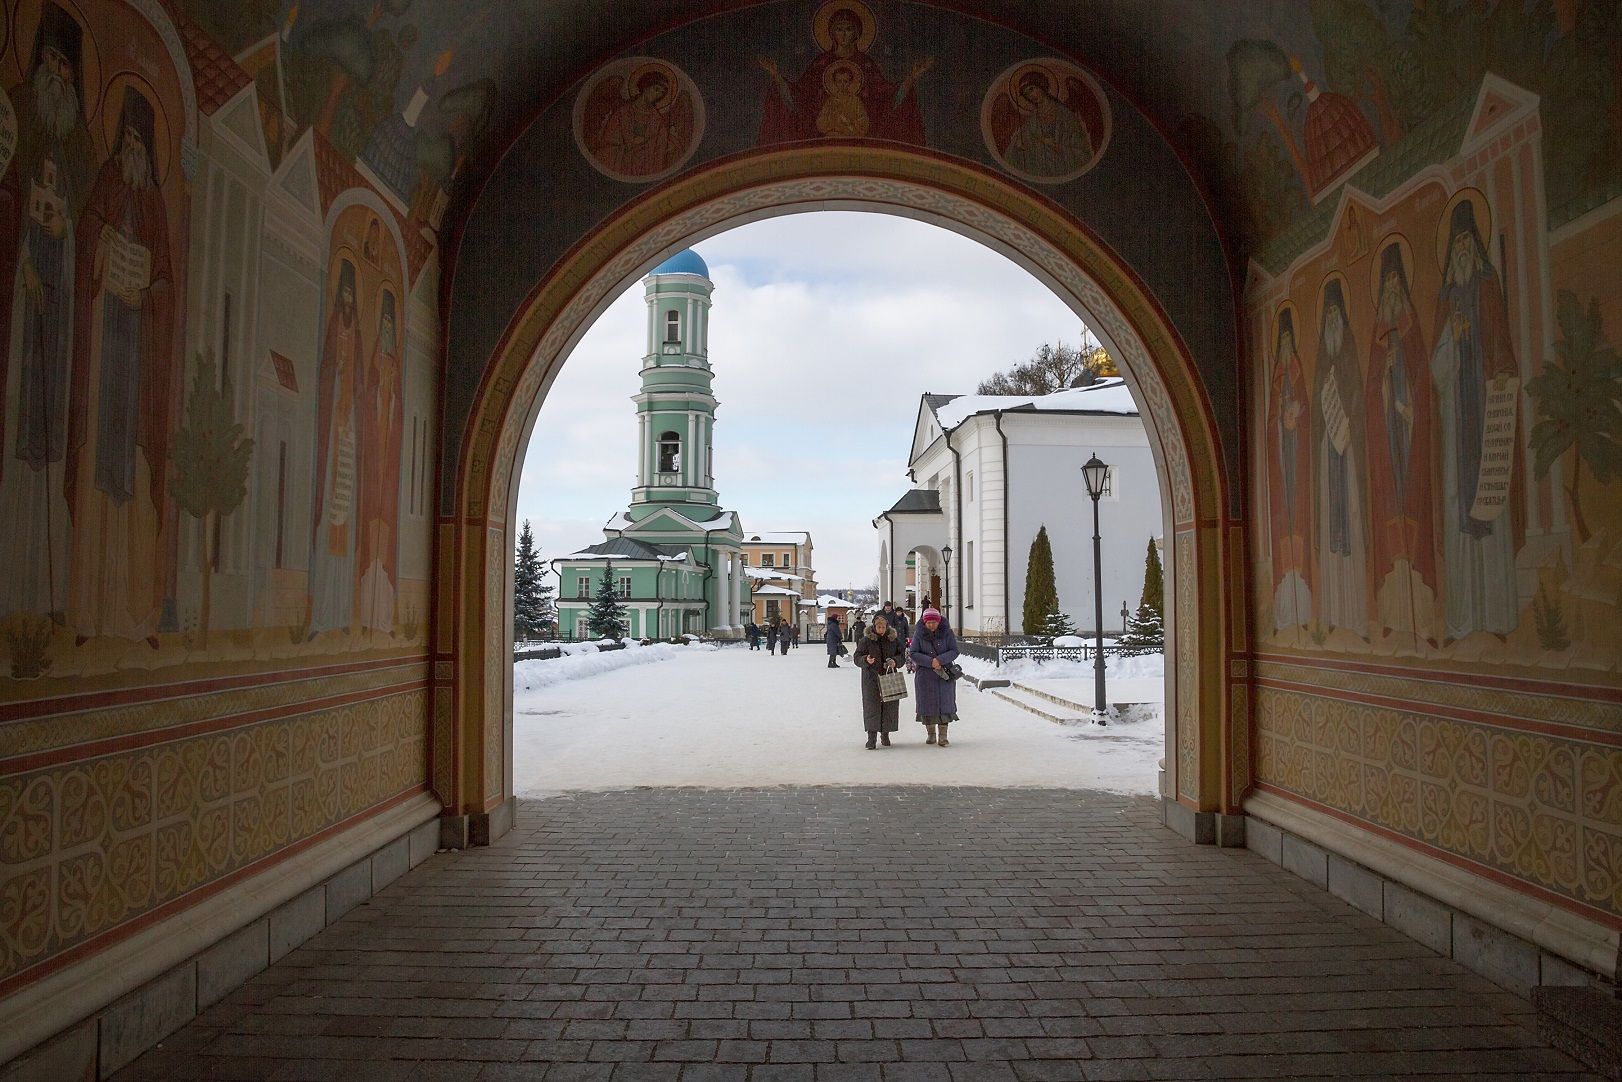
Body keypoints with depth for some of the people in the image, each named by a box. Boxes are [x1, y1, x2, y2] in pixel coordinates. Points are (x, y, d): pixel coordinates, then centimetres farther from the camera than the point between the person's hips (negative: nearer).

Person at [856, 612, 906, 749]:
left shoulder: (894, 638, 4)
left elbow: (902, 654, 11)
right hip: (871, 677, -3)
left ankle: (885, 733, 24)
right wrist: (866, 660, -24)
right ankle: (871, 736, -8)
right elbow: (857, 658, -2)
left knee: (889, 706, 7)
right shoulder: (866, 639, -3)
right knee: (872, 705, -8)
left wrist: (895, 661, -11)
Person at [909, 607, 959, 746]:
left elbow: (954, 651, -5)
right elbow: (913, 653, -6)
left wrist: (939, 660, -20)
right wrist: (930, 662, -17)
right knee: (927, 704, 4)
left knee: (944, 703, -6)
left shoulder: (947, 633, -1)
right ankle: (931, 733, 15)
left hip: (944, 674, -1)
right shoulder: (918, 634, 0)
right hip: (924, 676, 1)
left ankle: (943, 735, -5)